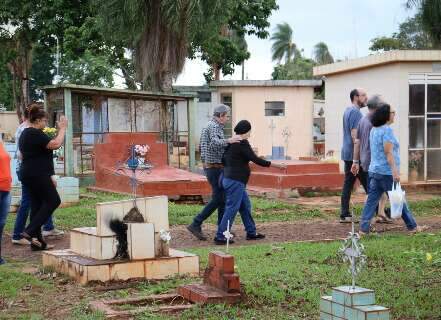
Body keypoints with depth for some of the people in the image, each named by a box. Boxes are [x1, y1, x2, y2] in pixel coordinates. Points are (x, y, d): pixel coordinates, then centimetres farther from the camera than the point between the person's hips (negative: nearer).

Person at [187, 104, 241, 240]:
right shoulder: (213, 126, -15)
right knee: (218, 199, -9)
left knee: (223, 198, 12)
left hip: (211, 167, 10)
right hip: (215, 167, -10)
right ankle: (196, 224, -9)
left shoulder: (212, 126, 18)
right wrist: (228, 141, -49)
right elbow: (214, 143, -34)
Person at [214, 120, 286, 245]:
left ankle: (251, 232, 24)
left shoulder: (232, 143, 13)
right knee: (232, 209, -7)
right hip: (236, 182, -10)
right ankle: (220, 237, -6)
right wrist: (277, 165, -14)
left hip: (229, 179, 10)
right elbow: (256, 160, -19)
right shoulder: (242, 144, -15)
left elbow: (224, 160, 21)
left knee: (245, 206, 17)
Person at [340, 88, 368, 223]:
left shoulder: (347, 111, 18)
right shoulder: (355, 112, -14)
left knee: (348, 184, 7)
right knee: (368, 185, -4)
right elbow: (355, 135, -20)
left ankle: (344, 215, 6)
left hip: (347, 155, 10)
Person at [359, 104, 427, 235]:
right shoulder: (387, 130, -15)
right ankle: (413, 227, 14)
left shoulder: (374, 130, 13)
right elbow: (388, 152, -21)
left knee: (372, 200, 4)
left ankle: (363, 229, -1)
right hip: (387, 172, -8)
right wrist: (395, 171, -23)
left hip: (374, 170, 8)